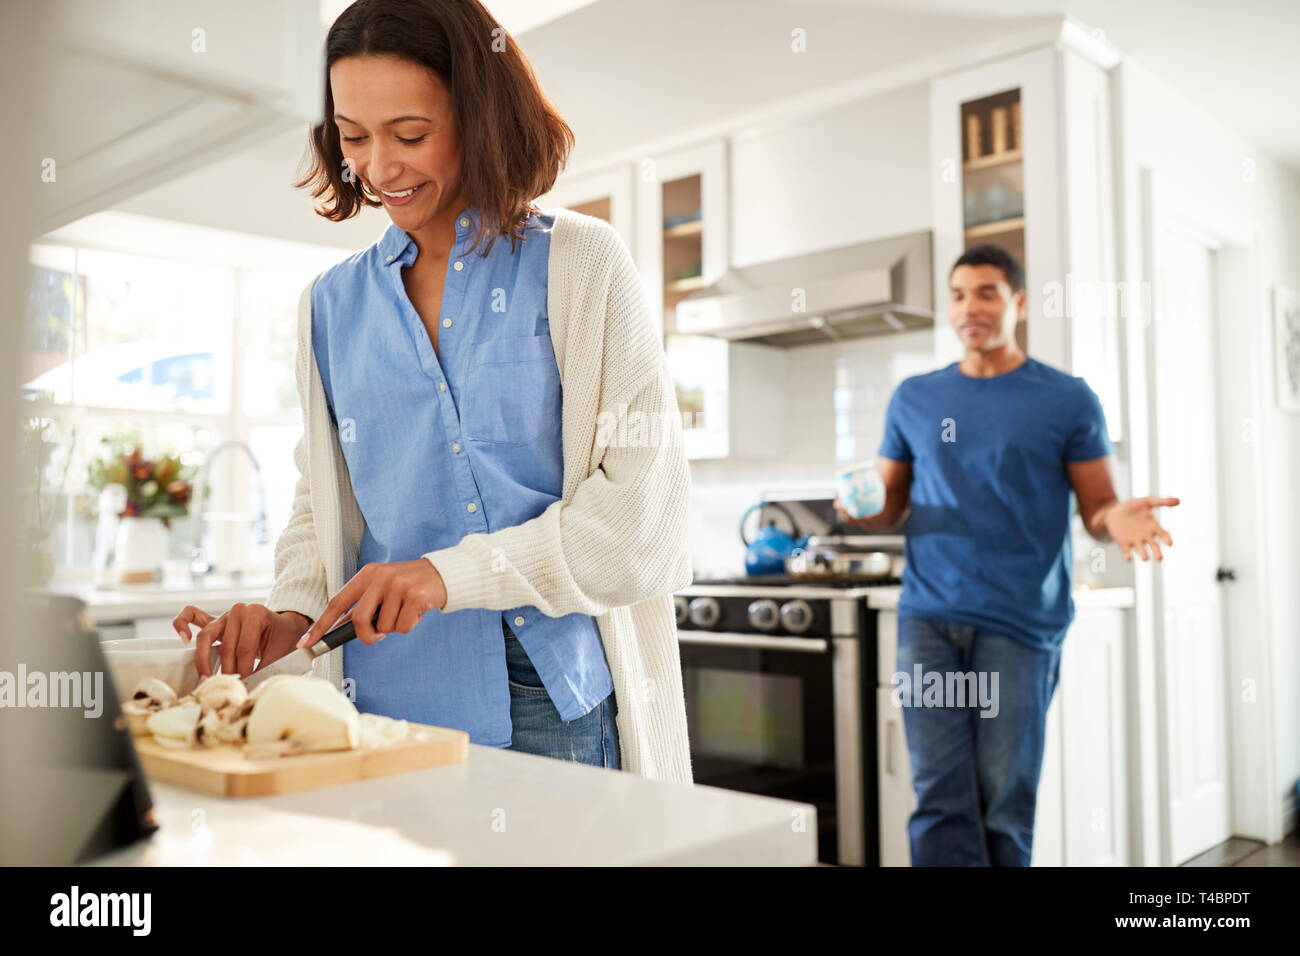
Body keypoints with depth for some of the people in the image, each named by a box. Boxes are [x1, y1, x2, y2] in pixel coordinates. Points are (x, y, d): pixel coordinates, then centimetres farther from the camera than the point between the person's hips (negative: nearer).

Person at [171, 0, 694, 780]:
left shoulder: (582, 264, -3)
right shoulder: (333, 303, 11)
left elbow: (647, 499, -10)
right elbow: (324, 500, 16)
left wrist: (457, 572, -18)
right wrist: (294, 613, -3)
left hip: (559, 700, -3)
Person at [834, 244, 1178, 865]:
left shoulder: (1067, 400, 4)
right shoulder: (914, 398, 12)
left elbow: (1096, 509, 4)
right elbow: (891, 506, 15)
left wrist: (1117, 519, -20)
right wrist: (862, 510, -8)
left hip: (1020, 621, -2)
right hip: (928, 616, 2)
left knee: (1004, 803, 4)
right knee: (941, 797, -2)